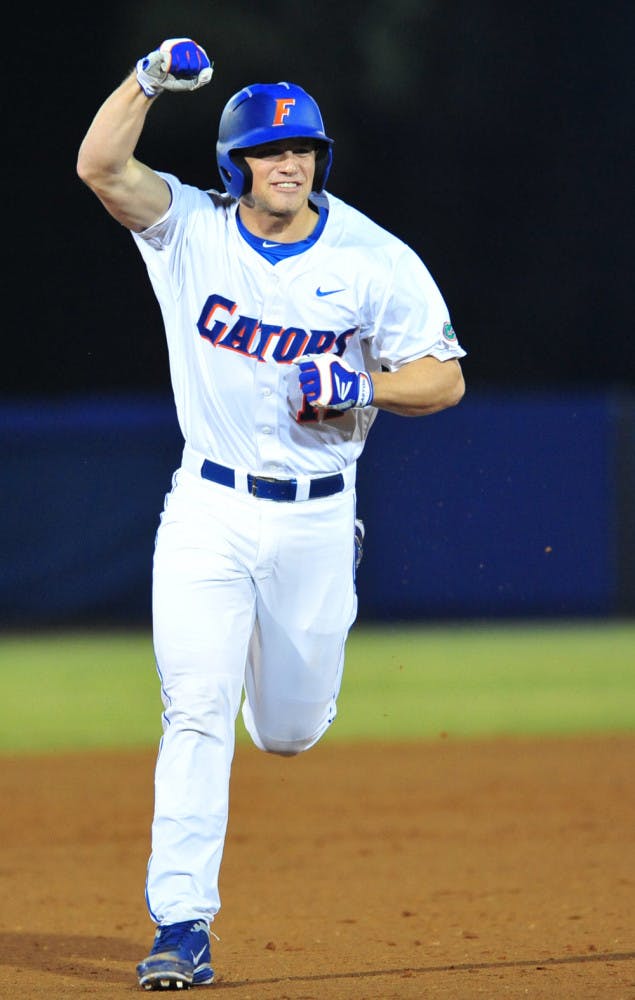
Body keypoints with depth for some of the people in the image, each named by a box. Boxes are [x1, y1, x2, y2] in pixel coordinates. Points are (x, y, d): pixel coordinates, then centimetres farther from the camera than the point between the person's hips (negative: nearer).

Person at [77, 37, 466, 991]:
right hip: (209, 510, -1)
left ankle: (292, 668, 50)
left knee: (289, 730, 11)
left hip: (317, 519, 1)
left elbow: (445, 378, -3)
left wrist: (360, 387, -21)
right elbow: (99, 164, -19)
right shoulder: (189, 228, -5)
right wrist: (152, 76, -31)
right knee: (196, 710, -13)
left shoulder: (375, 261, -6)